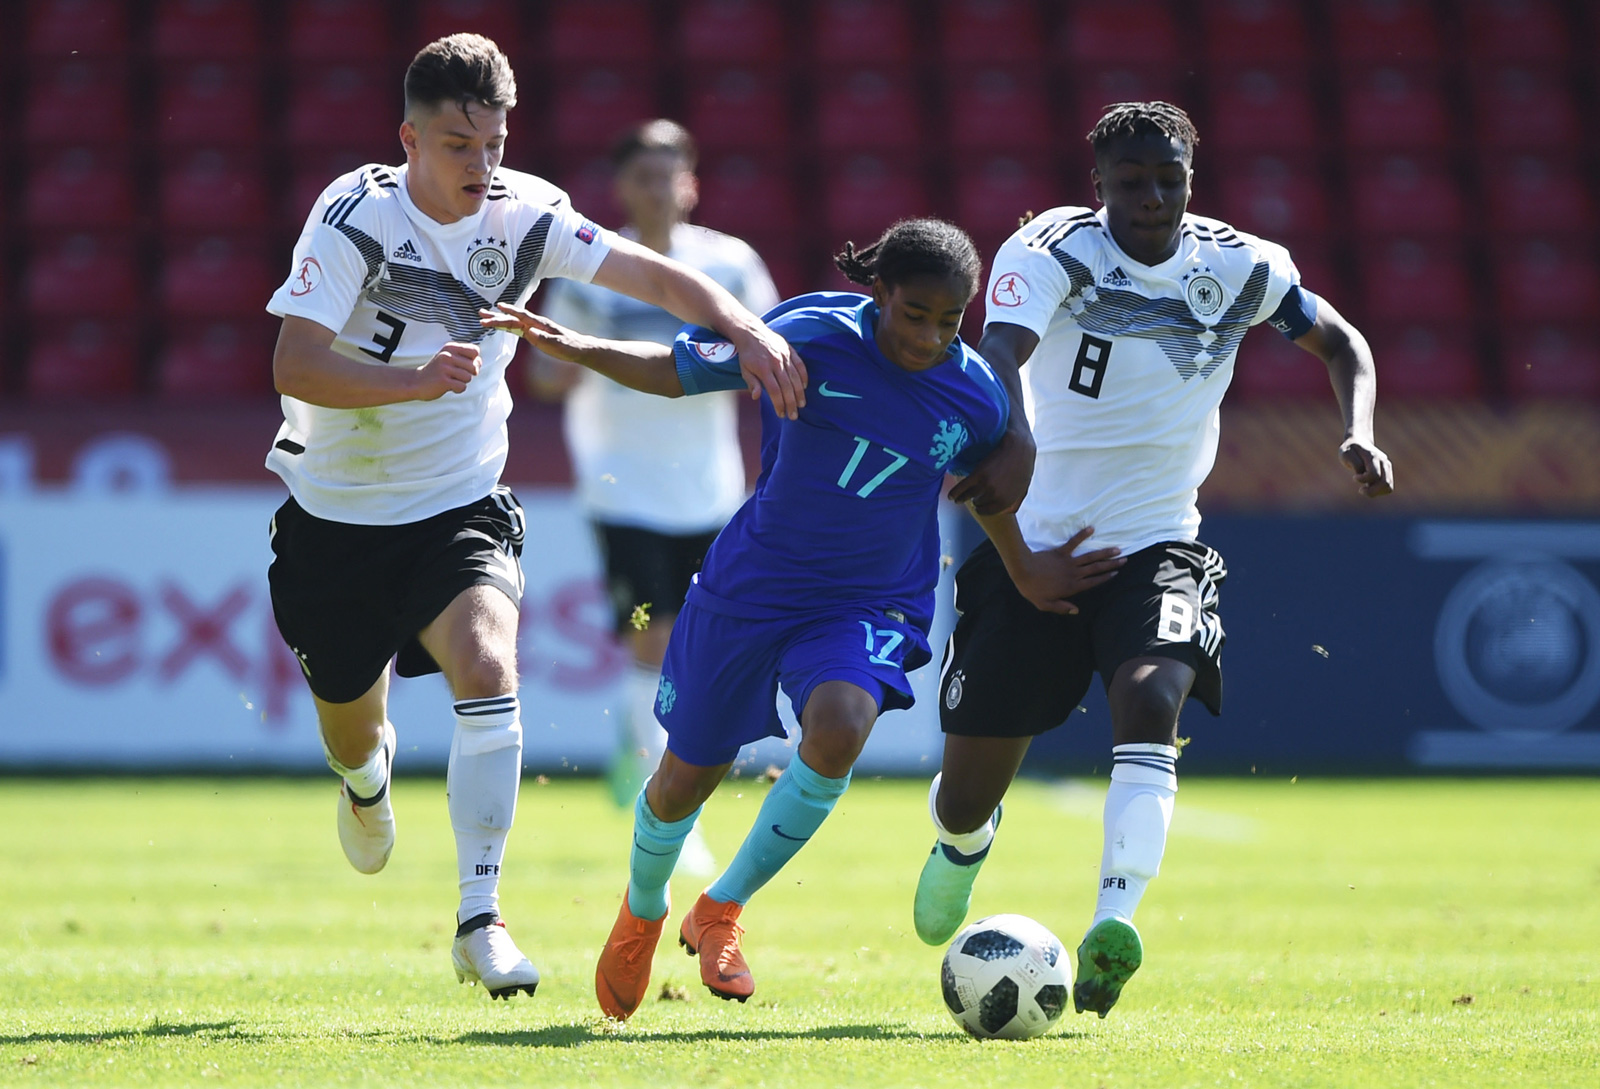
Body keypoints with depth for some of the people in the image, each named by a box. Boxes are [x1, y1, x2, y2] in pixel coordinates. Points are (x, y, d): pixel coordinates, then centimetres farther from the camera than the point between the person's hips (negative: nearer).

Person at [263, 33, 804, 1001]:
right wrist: (416, 380, -41)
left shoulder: (525, 214, -8)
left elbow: (655, 277, -3)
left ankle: (481, 918, -23)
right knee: (349, 726, 14)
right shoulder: (356, 216, -18)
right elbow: (294, 365, -26)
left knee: (487, 667, -27)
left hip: (460, 509, 1)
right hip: (337, 513, -1)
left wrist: (746, 329, -21)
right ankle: (369, 779, 56)